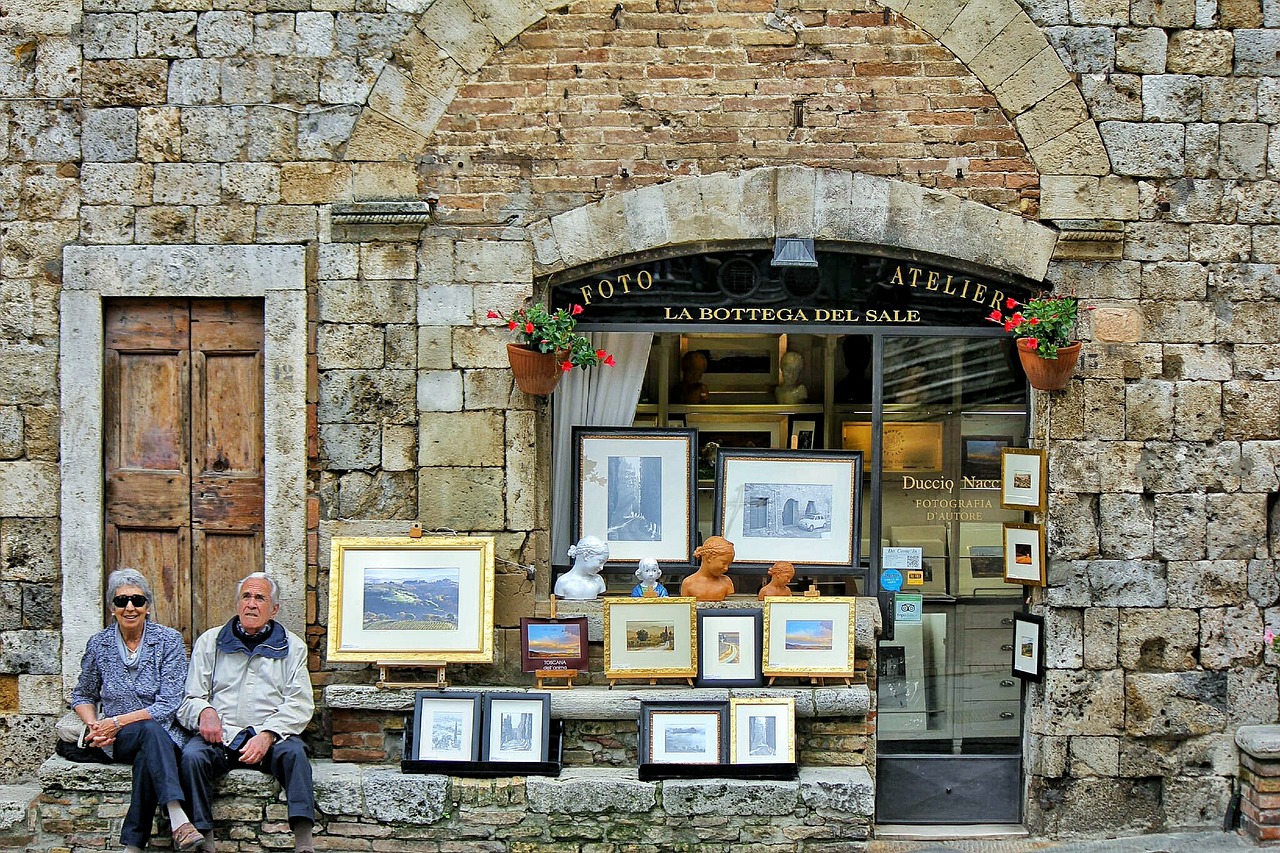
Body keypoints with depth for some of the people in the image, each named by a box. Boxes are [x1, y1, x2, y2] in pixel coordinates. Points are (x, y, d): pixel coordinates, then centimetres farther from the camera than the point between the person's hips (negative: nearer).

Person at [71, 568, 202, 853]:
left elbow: (169, 704, -9)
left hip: (164, 735, 0)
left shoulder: (169, 640, -2)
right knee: (151, 731, -36)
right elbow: (82, 695, 19)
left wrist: (118, 722, -15)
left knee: (147, 758, -38)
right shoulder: (98, 644, 6)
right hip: (117, 742, 0)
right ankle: (179, 821, -53)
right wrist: (95, 726, -2)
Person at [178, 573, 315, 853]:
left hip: (271, 737, -1)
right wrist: (204, 712, -13)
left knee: (293, 752, -32)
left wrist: (267, 735, -14)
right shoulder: (209, 641, 17)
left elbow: (300, 704, 4)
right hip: (220, 736, 1)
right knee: (192, 755, -30)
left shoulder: (292, 647, 15)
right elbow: (190, 699, 12)